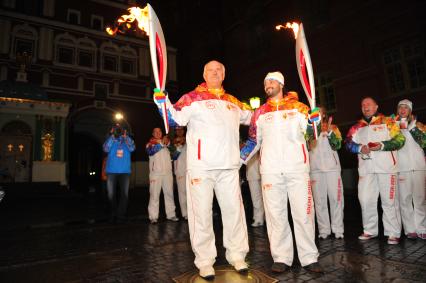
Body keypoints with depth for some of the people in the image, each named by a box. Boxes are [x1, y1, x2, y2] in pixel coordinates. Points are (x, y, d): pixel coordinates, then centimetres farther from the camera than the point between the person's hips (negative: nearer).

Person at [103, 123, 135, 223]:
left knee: (124, 194, -1)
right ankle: (113, 215, 19)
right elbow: (106, 149, -10)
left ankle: (121, 215, 7)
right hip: (111, 171, 0)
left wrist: (125, 136, -10)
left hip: (125, 171, 0)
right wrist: (112, 136, -9)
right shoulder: (110, 140, 10)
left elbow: (132, 148, -10)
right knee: (111, 194, 5)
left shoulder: (127, 140, 9)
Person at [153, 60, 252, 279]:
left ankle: (237, 255, 27)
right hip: (201, 166, -4)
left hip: (229, 166, 5)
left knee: (234, 210, 10)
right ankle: (204, 261, 18)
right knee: (202, 213, 2)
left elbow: (251, 118, 32)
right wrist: (162, 100, -24)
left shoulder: (233, 102, 17)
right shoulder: (193, 98, 3)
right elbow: (175, 119, -11)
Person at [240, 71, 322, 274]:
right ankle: (281, 258, 16)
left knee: (304, 213, 2)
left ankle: (309, 258, 16)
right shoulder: (260, 112, 14)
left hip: (297, 167, -1)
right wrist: (238, 160, 9)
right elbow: (253, 141, 17)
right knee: (275, 214, 5)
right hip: (270, 170, 2)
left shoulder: (298, 107, 9)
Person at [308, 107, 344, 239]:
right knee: (319, 200, 4)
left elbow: (337, 145, -6)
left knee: (336, 198, 0)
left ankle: (338, 229, 10)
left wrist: (330, 132, -20)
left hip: (332, 167, -1)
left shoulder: (333, 128, 8)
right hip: (315, 168, 2)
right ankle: (323, 230, 13)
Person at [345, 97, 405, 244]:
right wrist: (360, 148, -10)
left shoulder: (387, 121, 6)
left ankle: (393, 233, 10)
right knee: (366, 200, 5)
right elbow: (348, 143, 9)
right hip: (366, 168, 4)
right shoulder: (357, 126, 17)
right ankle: (370, 230, 18)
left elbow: (399, 139, -2)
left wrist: (382, 145, -17)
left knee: (389, 201, -1)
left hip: (386, 167, -3)